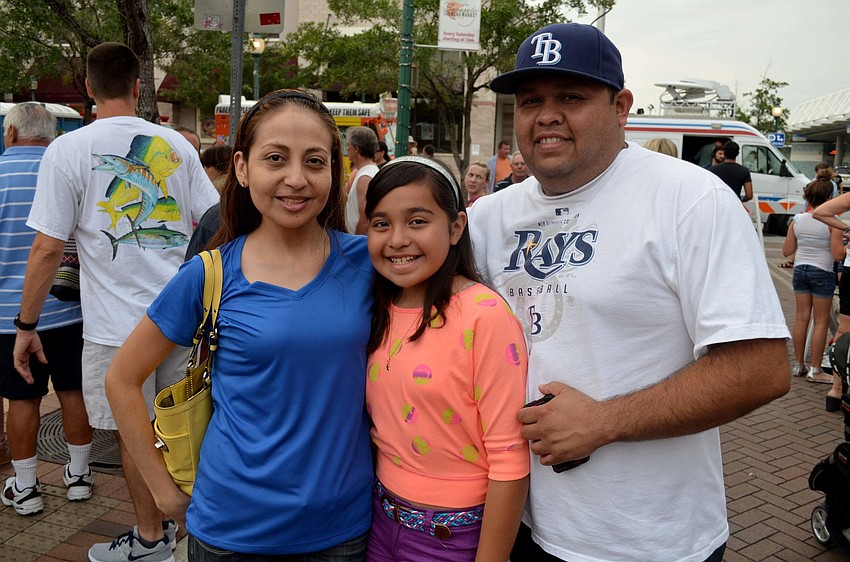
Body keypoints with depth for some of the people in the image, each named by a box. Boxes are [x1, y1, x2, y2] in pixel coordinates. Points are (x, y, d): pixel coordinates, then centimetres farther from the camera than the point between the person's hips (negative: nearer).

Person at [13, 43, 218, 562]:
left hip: (118, 324, -4)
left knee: (135, 436, 11)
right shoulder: (177, 144, 3)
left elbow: (48, 250, -10)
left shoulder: (69, 149, -8)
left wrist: (26, 326, 0)